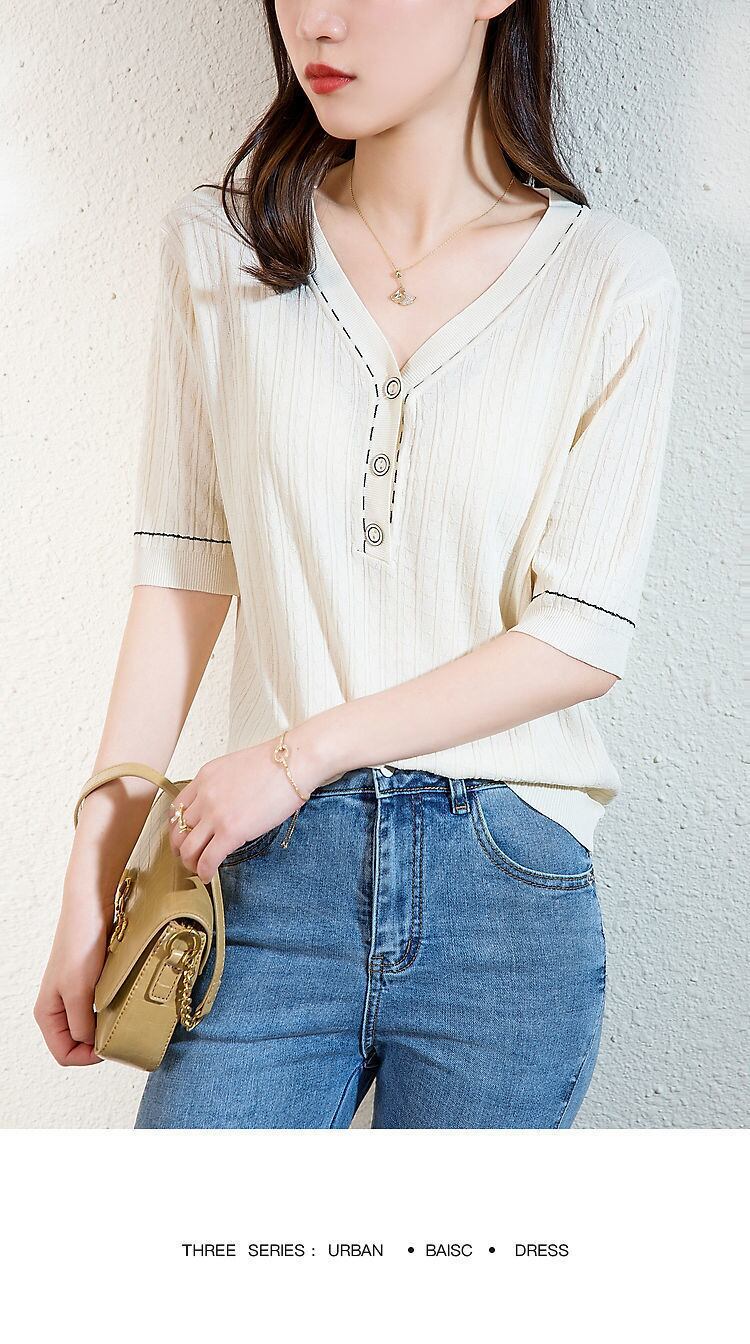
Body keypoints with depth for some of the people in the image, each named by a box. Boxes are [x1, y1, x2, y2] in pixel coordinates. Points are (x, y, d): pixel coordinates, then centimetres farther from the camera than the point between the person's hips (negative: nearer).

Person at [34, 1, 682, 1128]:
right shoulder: (218, 245, 3)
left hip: (512, 894, 0)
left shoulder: (615, 282, -3)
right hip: (280, 872, 1)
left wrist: (301, 752, -9)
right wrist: (91, 883, 2)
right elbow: (184, 571, 3)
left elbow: (585, 637, -7)